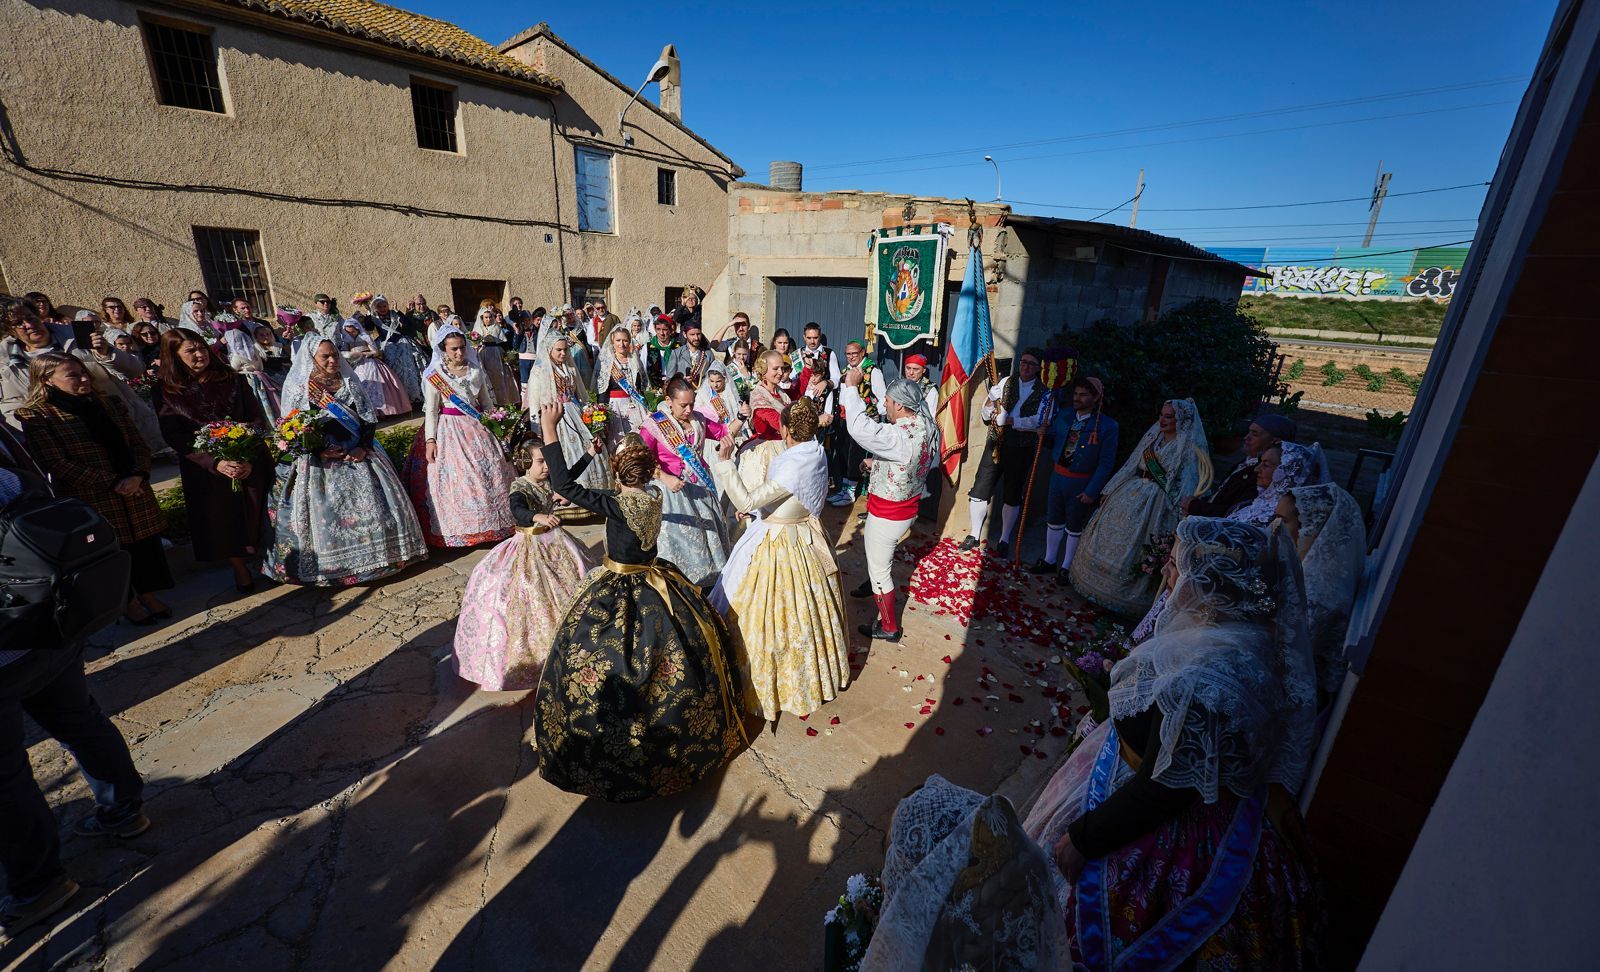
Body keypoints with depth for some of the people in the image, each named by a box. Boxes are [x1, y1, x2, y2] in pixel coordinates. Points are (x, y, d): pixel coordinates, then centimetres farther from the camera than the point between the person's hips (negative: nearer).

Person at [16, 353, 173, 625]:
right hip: (90, 499, -4)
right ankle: (126, 602, 26)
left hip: (135, 491, 4)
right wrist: (112, 483, -17)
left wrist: (137, 476, -12)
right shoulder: (35, 415, -6)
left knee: (146, 543, 11)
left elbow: (139, 443, 5)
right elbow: (56, 463, -12)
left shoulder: (111, 404, 8)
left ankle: (148, 593, 29)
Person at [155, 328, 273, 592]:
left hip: (250, 464, 0)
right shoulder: (166, 392, 0)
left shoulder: (233, 379, 0)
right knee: (221, 521, 9)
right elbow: (174, 438, -5)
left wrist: (251, 459, -16)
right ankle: (239, 568, 27)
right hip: (206, 469, 1)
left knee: (256, 517, 5)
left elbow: (258, 420, -3)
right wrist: (215, 463, -20)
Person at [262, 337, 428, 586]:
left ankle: (379, 555, 11)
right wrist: (318, 451, -16)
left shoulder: (350, 383, 10)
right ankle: (328, 566, 4)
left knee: (373, 503, -2)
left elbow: (369, 419, 6)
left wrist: (363, 448, -9)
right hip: (320, 459, -2)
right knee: (325, 511, -7)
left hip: (356, 453, 3)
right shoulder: (297, 386, 2)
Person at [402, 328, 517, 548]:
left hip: (476, 428, 4)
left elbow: (487, 402, 14)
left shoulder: (476, 371, 7)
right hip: (448, 429, -4)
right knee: (452, 476, -4)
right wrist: (430, 440, -13)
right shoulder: (434, 374, -4)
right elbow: (430, 410, -6)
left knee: (487, 472, 4)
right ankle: (456, 528, 7)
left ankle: (491, 521, 17)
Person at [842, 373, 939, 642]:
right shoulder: (927, 425, -8)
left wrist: (851, 386, -33)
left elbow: (859, 427, -46)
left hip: (888, 516, -9)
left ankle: (889, 628, 27)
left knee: (879, 569, 10)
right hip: (908, 507, 9)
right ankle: (874, 584, 59)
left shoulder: (900, 437, -35)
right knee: (868, 539, 34)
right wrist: (879, 463, 4)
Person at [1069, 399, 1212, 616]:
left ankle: (1123, 596, 21)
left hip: (1155, 504, -6)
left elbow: (1185, 487, -13)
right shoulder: (1153, 435, 7)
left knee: (1133, 550, 2)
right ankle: (1100, 583, 29)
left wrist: (1171, 518, -19)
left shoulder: (1189, 447, -11)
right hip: (1131, 494, 6)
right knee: (1111, 539, 12)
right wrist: (1110, 491, 12)